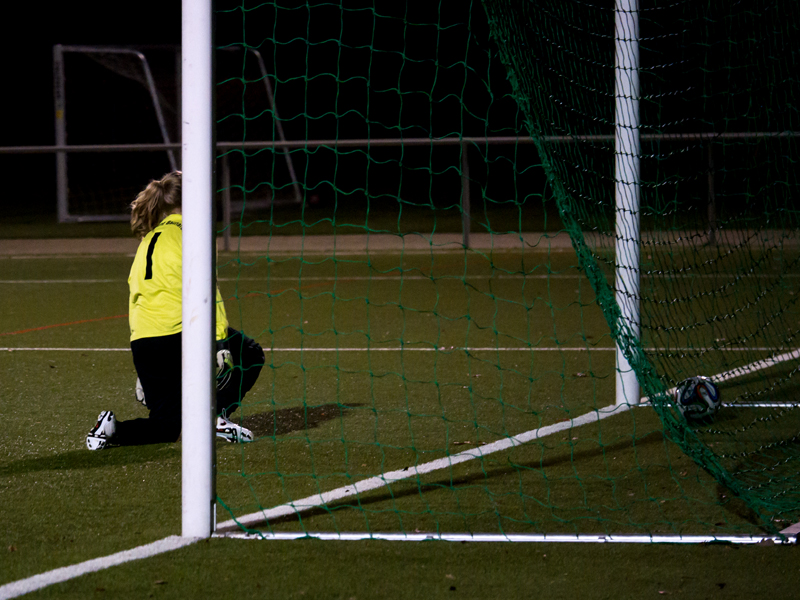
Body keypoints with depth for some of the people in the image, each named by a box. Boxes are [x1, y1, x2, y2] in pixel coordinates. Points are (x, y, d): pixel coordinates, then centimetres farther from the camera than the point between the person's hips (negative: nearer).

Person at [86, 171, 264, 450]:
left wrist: (143, 372, 26)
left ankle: (113, 429, -7)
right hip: (178, 333, -7)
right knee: (250, 355, 14)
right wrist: (220, 341, -16)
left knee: (166, 426, 16)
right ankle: (215, 416, -1)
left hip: (141, 343, 7)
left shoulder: (147, 240, 21)